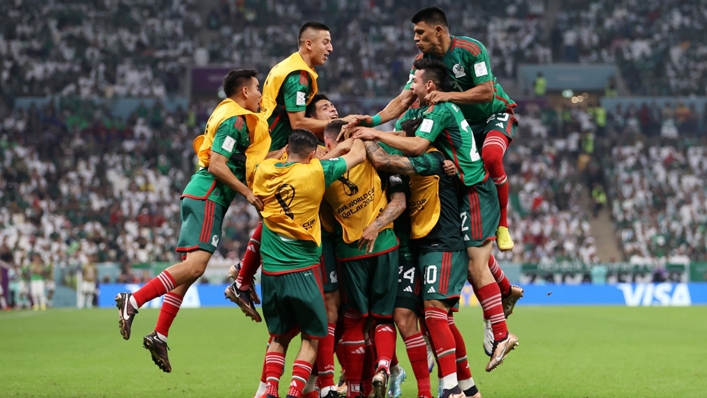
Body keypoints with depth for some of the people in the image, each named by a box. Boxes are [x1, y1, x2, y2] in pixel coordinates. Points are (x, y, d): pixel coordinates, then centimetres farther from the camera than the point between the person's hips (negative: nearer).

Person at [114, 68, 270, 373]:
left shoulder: (227, 114, 19)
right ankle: (133, 301, -24)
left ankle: (159, 336, 6)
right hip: (208, 197, -10)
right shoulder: (235, 120, -10)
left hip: (200, 196, 10)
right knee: (196, 264, -20)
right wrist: (247, 193, -14)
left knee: (190, 269, 7)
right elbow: (216, 164, -18)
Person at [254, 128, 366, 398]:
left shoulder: (264, 170, 1)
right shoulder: (316, 172, -8)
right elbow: (359, 154, 4)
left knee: (279, 336, 17)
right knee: (312, 337, 9)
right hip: (302, 269, -4)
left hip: (271, 271, 4)